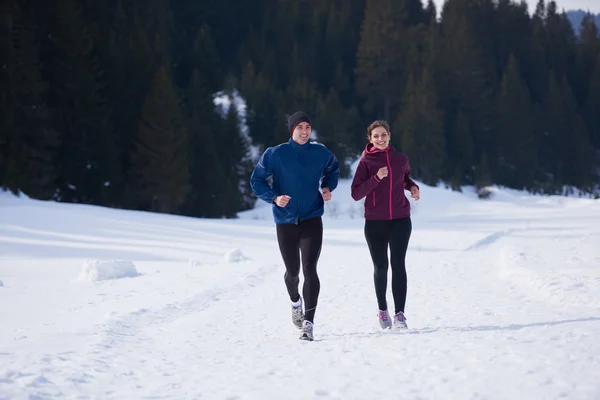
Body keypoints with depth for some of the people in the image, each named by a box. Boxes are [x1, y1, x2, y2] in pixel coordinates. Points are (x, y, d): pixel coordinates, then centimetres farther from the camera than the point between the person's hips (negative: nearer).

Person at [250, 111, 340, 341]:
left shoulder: (320, 153, 1)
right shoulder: (275, 154, -6)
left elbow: (333, 170, 22)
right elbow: (257, 181, -1)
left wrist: (328, 187, 3)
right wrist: (274, 198, -17)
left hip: (312, 219, 0)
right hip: (285, 221, 0)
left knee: (309, 269, -15)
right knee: (292, 272, 11)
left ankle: (308, 322, -16)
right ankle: (295, 302, 45)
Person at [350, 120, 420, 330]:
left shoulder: (401, 159, 6)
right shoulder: (366, 162, -3)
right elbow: (356, 193, -11)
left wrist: (412, 186, 6)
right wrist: (376, 178, -21)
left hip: (400, 220, 1)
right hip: (375, 222, -1)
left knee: (398, 263, -13)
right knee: (380, 267, 8)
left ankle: (399, 313, -17)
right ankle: (382, 309, 29)